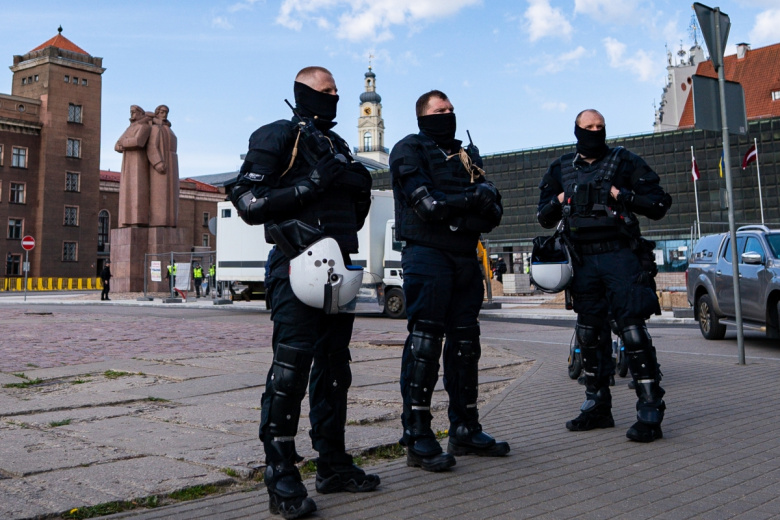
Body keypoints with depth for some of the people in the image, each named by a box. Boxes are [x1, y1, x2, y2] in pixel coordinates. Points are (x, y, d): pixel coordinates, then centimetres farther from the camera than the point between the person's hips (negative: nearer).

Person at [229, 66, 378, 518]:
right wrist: (310, 186, -18)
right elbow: (248, 202, -12)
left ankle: (333, 464, 21)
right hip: (298, 267, -8)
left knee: (334, 367, 11)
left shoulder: (338, 146, 22)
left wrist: (361, 189, 9)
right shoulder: (278, 138, -1)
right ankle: (282, 478, -3)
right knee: (292, 366, -11)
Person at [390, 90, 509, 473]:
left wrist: (455, 209, -8)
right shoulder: (409, 150, 3)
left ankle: (465, 430, 18)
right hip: (428, 256, -7)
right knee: (424, 342, -9)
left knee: (465, 343, 9)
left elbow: (493, 213, 12)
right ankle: (418, 438, -5)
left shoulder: (468, 156, 23)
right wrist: (473, 197, -4)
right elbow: (428, 204, -14)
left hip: (466, 259, 7)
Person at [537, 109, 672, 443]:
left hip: (620, 256, -4)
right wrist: (559, 201, -2)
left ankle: (650, 413, -5)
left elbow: (659, 204, 1)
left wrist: (622, 195, -11)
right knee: (588, 335, 10)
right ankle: (597, 408, 22)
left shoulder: (624, 162, 4)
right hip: (583, 261, 5)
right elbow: (544, 218, 17)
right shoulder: (561, 170, 14)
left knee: (633, 330, -11)